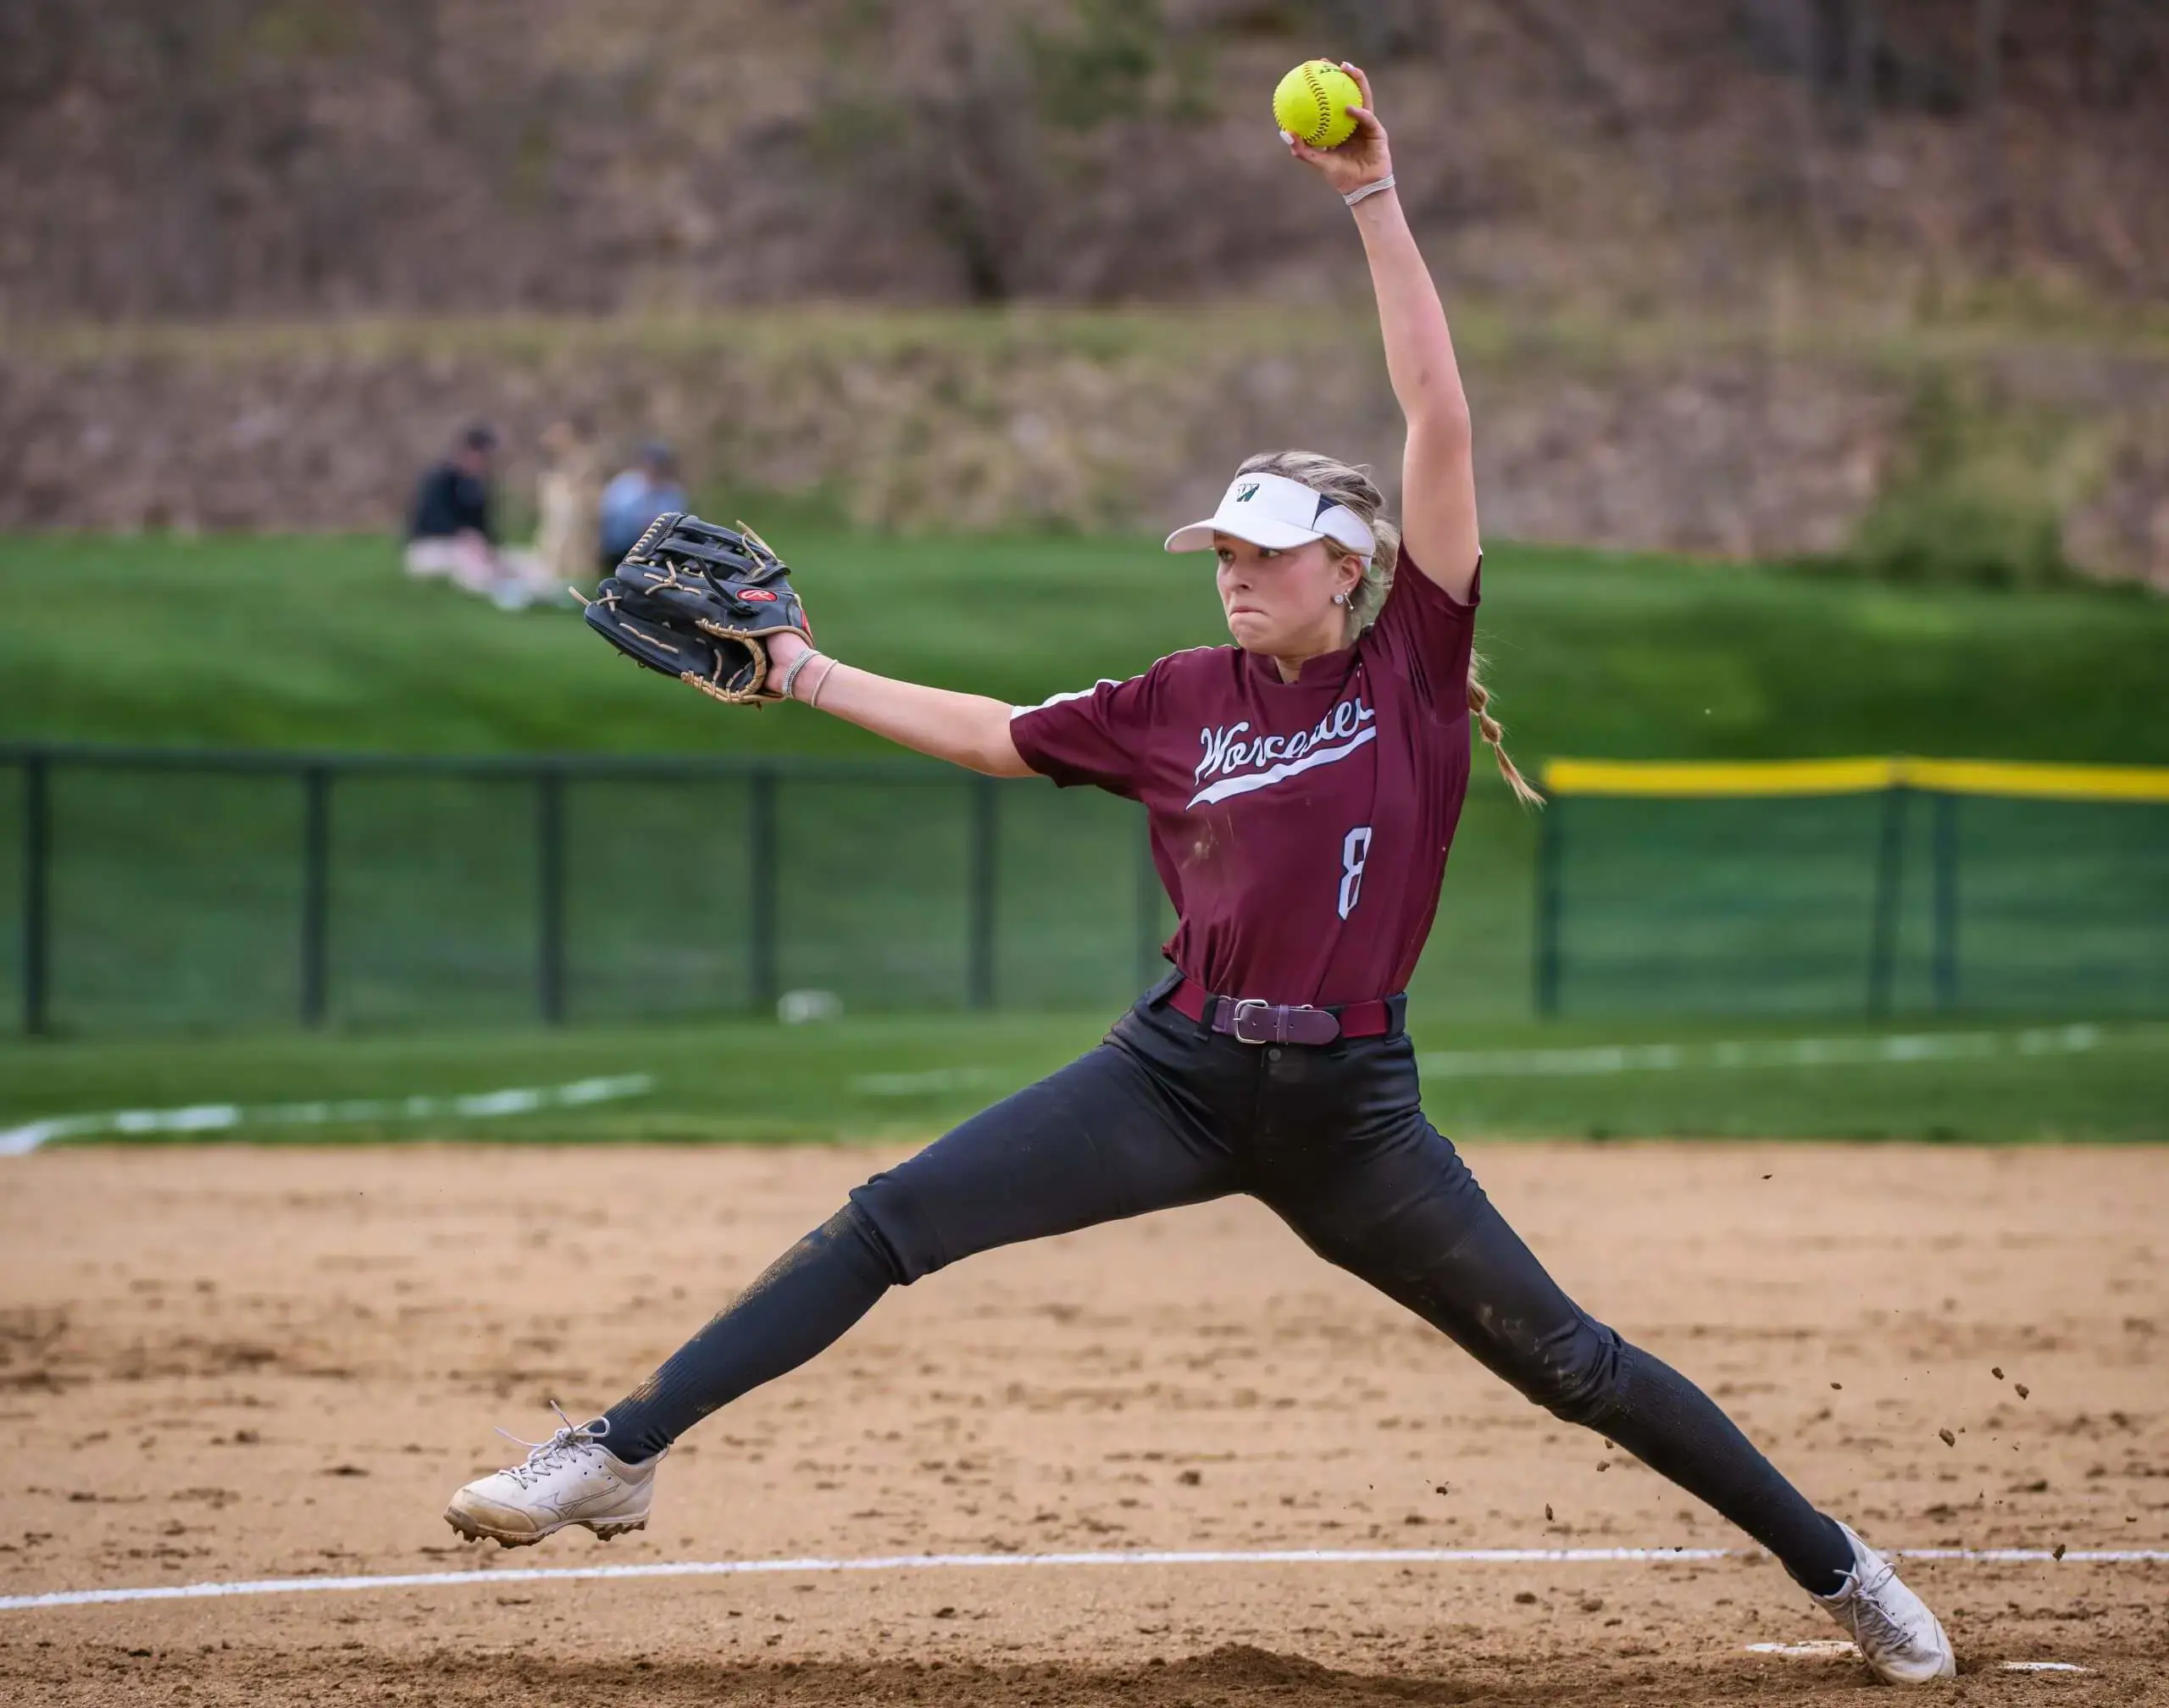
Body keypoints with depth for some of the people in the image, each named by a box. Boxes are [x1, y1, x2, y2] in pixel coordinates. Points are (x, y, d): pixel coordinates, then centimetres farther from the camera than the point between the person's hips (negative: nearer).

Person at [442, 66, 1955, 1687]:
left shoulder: (1413, 668, -2)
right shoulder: (1181, 702, 7)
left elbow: (1441, 419, -8)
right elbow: (992, 734, 18)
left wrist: (1375, 201, -12)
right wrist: (803, 672, 13)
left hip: (1350, 1108, -3)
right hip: (1180, 1074, 3)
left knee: (1567, 1361, -2)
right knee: (890, 1223, -9)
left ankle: (1834, 1565, 13)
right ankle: (620, 1455, -9)